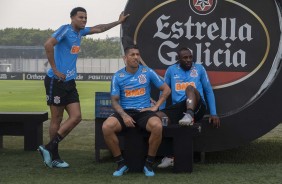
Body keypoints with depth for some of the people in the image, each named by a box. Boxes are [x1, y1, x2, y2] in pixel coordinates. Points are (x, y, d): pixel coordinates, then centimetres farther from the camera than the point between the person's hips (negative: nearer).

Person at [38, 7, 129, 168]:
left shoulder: (80, 31, 14)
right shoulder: (66, 29, -11)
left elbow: (99, 29, 31)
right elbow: (48, 44, -24)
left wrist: (118, 22, 35)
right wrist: (55, 70, -21)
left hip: (70, 82, 8)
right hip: (56, 81, -8)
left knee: (76, 117, 0)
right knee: (57, 119, -2)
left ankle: (49, 148, 7)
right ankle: (54, 156, 8)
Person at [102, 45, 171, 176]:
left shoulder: (148, 72, 3)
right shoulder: (118, 76, 3)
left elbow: (166, 89, 9)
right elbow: (115, 101, 2)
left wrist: (155, 107, -1)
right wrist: (124, 115, -16)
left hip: (144, 111, -1)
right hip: (125, 111, 1)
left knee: (157, 126, -35)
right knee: (106, 127, -30)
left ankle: (149, 163, -14)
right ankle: (121, 163, -11)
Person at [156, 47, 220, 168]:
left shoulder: (199, 68, 12)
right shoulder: (171, 70, 15)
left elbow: (209, 91, 12)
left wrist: (214, 114, 5)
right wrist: (161, 112, 6)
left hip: (196, 107, -2)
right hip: (177, 107, 2)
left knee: (190, 88, -30)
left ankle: (189, 116, -53)